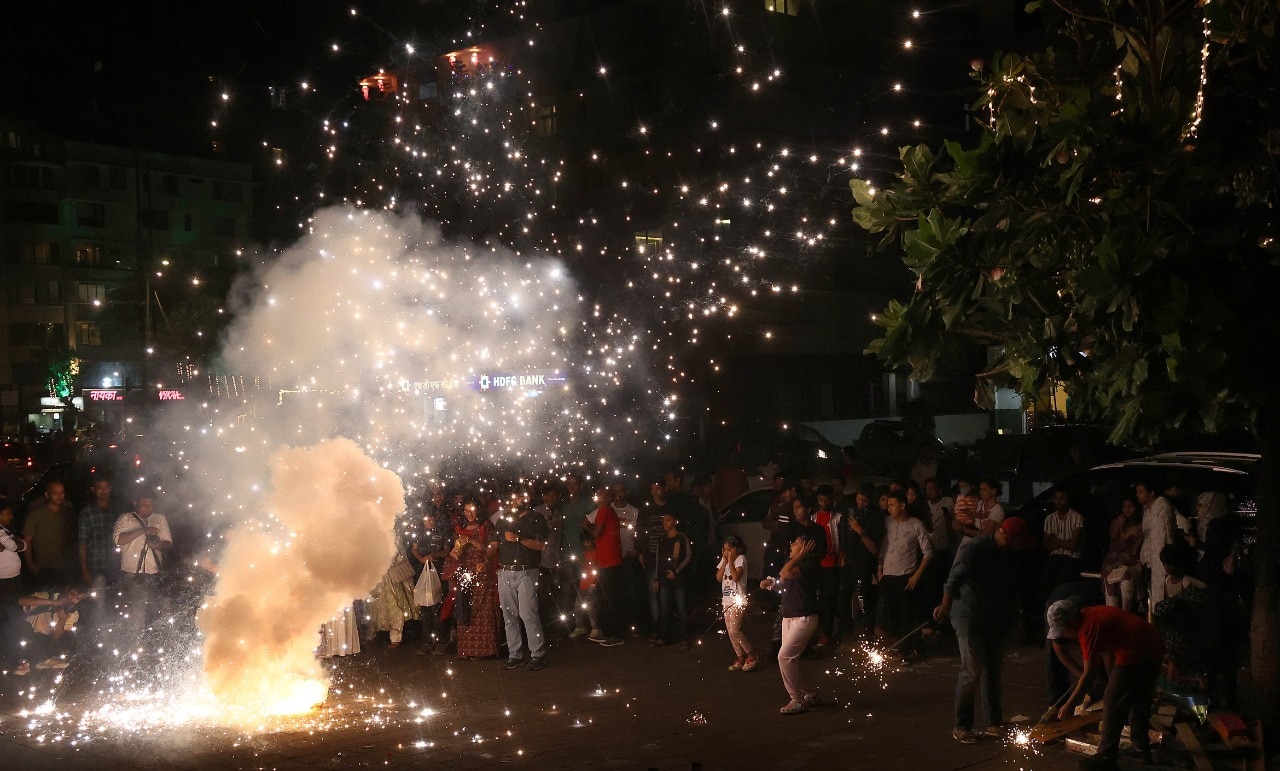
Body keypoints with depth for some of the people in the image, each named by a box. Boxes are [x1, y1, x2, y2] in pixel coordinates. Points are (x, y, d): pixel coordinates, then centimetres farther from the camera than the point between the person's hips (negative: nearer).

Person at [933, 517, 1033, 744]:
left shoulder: (1008, 554, 5)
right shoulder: (976, 549, -20)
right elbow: (956, 576, -34)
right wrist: (946, 604, -50)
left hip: (996, 620, 8)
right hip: (970, 617, -8)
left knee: (993, 669, 12)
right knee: (972, 671, -10)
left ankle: (994, 723, 22)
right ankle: (961, 727, -3)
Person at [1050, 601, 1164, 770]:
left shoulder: (1088, 627, -17)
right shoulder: (1092, 615, 12)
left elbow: (1089, 673, -16)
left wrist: (1070, 704, -11)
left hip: (1135, 653, -10)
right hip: (1155, 647, 10)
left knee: (1113, 704, -1)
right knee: (1140, 702, 24)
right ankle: (1142, 749, 36)